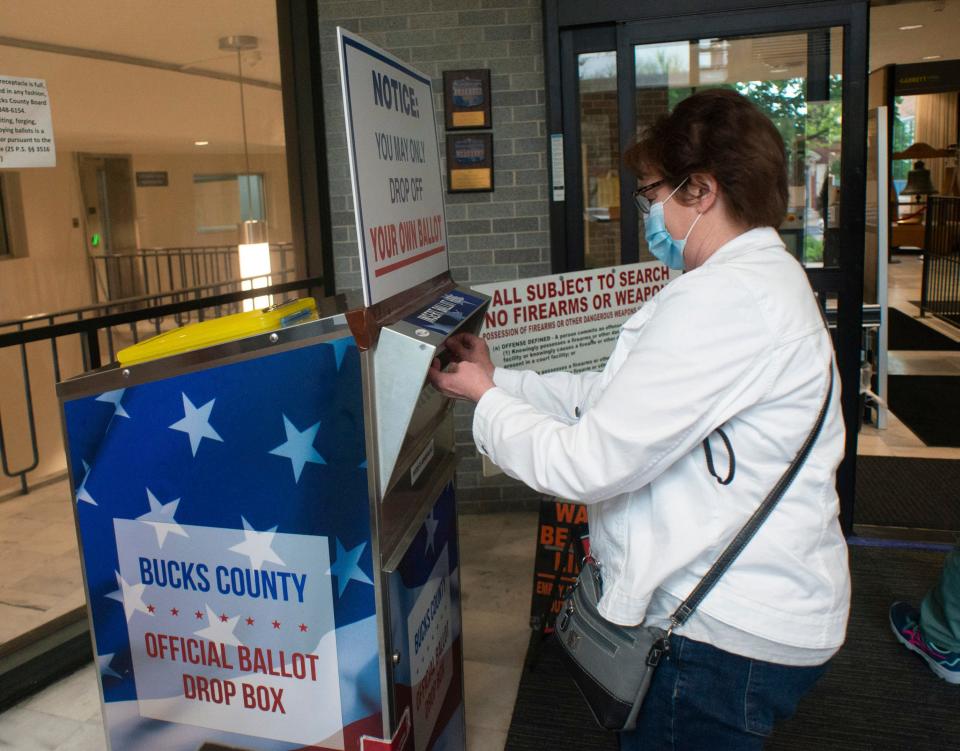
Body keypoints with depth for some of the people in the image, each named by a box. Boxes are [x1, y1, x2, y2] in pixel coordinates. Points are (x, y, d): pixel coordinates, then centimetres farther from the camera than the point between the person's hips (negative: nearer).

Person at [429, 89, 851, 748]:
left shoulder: (723, 301, -25)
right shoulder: (765, 277, 10)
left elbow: (588, 463, -25)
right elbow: (613, 398, 11)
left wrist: (485, 397, -10)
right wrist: (498, 379, 8)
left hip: (731, 638, -10)